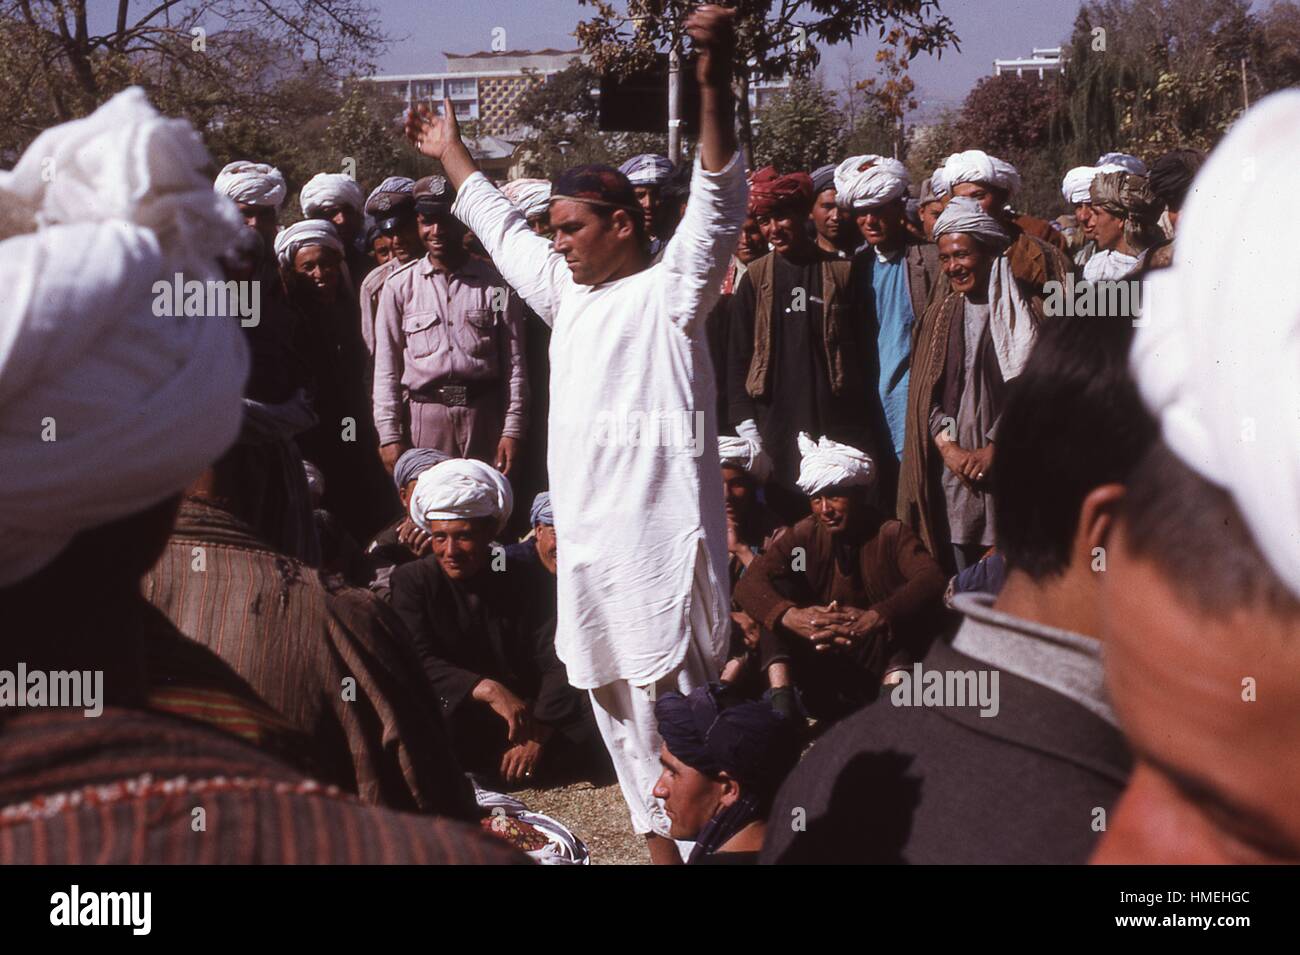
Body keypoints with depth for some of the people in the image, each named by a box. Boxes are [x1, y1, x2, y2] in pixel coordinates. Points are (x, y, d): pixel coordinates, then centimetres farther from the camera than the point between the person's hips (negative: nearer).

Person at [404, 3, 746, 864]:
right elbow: (501, 226, 33)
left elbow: (719, 202, -21)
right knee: (616, 708, 14)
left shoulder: (669, 291, -5)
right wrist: (451, 154, 42)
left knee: (672, 712, -9)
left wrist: (714, 80, -33)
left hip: (658, 541, -9)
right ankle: (662, 842, 25)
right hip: (584, 543, 9)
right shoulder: (571, 292, 18)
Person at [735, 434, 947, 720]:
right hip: (821, 659, 2)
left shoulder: (890, 533, -7)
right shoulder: (805, 535, 0)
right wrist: (791, 616, -35)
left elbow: (931, 579, -26)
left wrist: (875, 618, -43)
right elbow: (750, 583, -12)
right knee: (778, 588, -14)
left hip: (884, 656, -2)